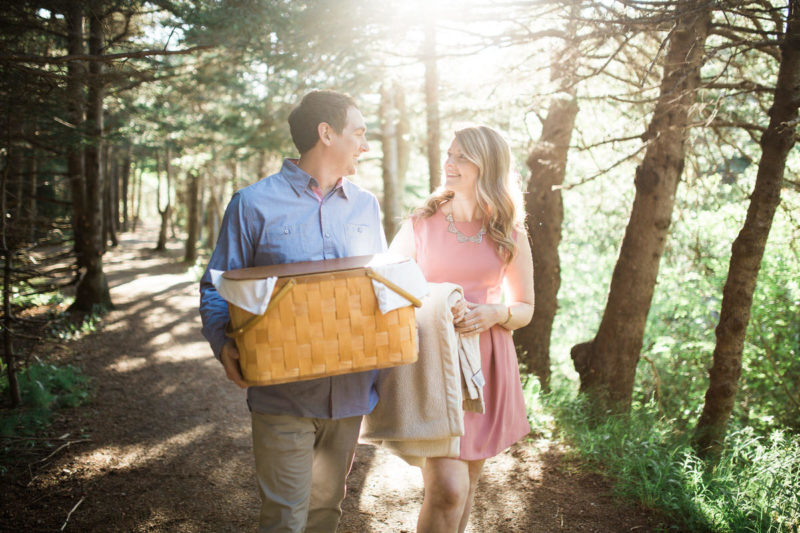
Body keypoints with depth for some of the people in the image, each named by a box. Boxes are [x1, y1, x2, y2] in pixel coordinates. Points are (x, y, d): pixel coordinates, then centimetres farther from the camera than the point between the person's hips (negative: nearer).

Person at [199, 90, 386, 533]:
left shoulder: (365, 206, 11)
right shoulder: (254, 204, -4)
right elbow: (216, 289, -2)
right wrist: (225, 346, -20)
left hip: (351, 392, 5)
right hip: (284, 394, -4)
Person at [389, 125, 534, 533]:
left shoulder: (509, 236, 5)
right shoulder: (421, 224, 1)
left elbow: (525, 309, 11)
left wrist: (496, 313, -10)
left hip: (486, 365, 3)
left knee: (467, 485, 14)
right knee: (447, 489, -13)